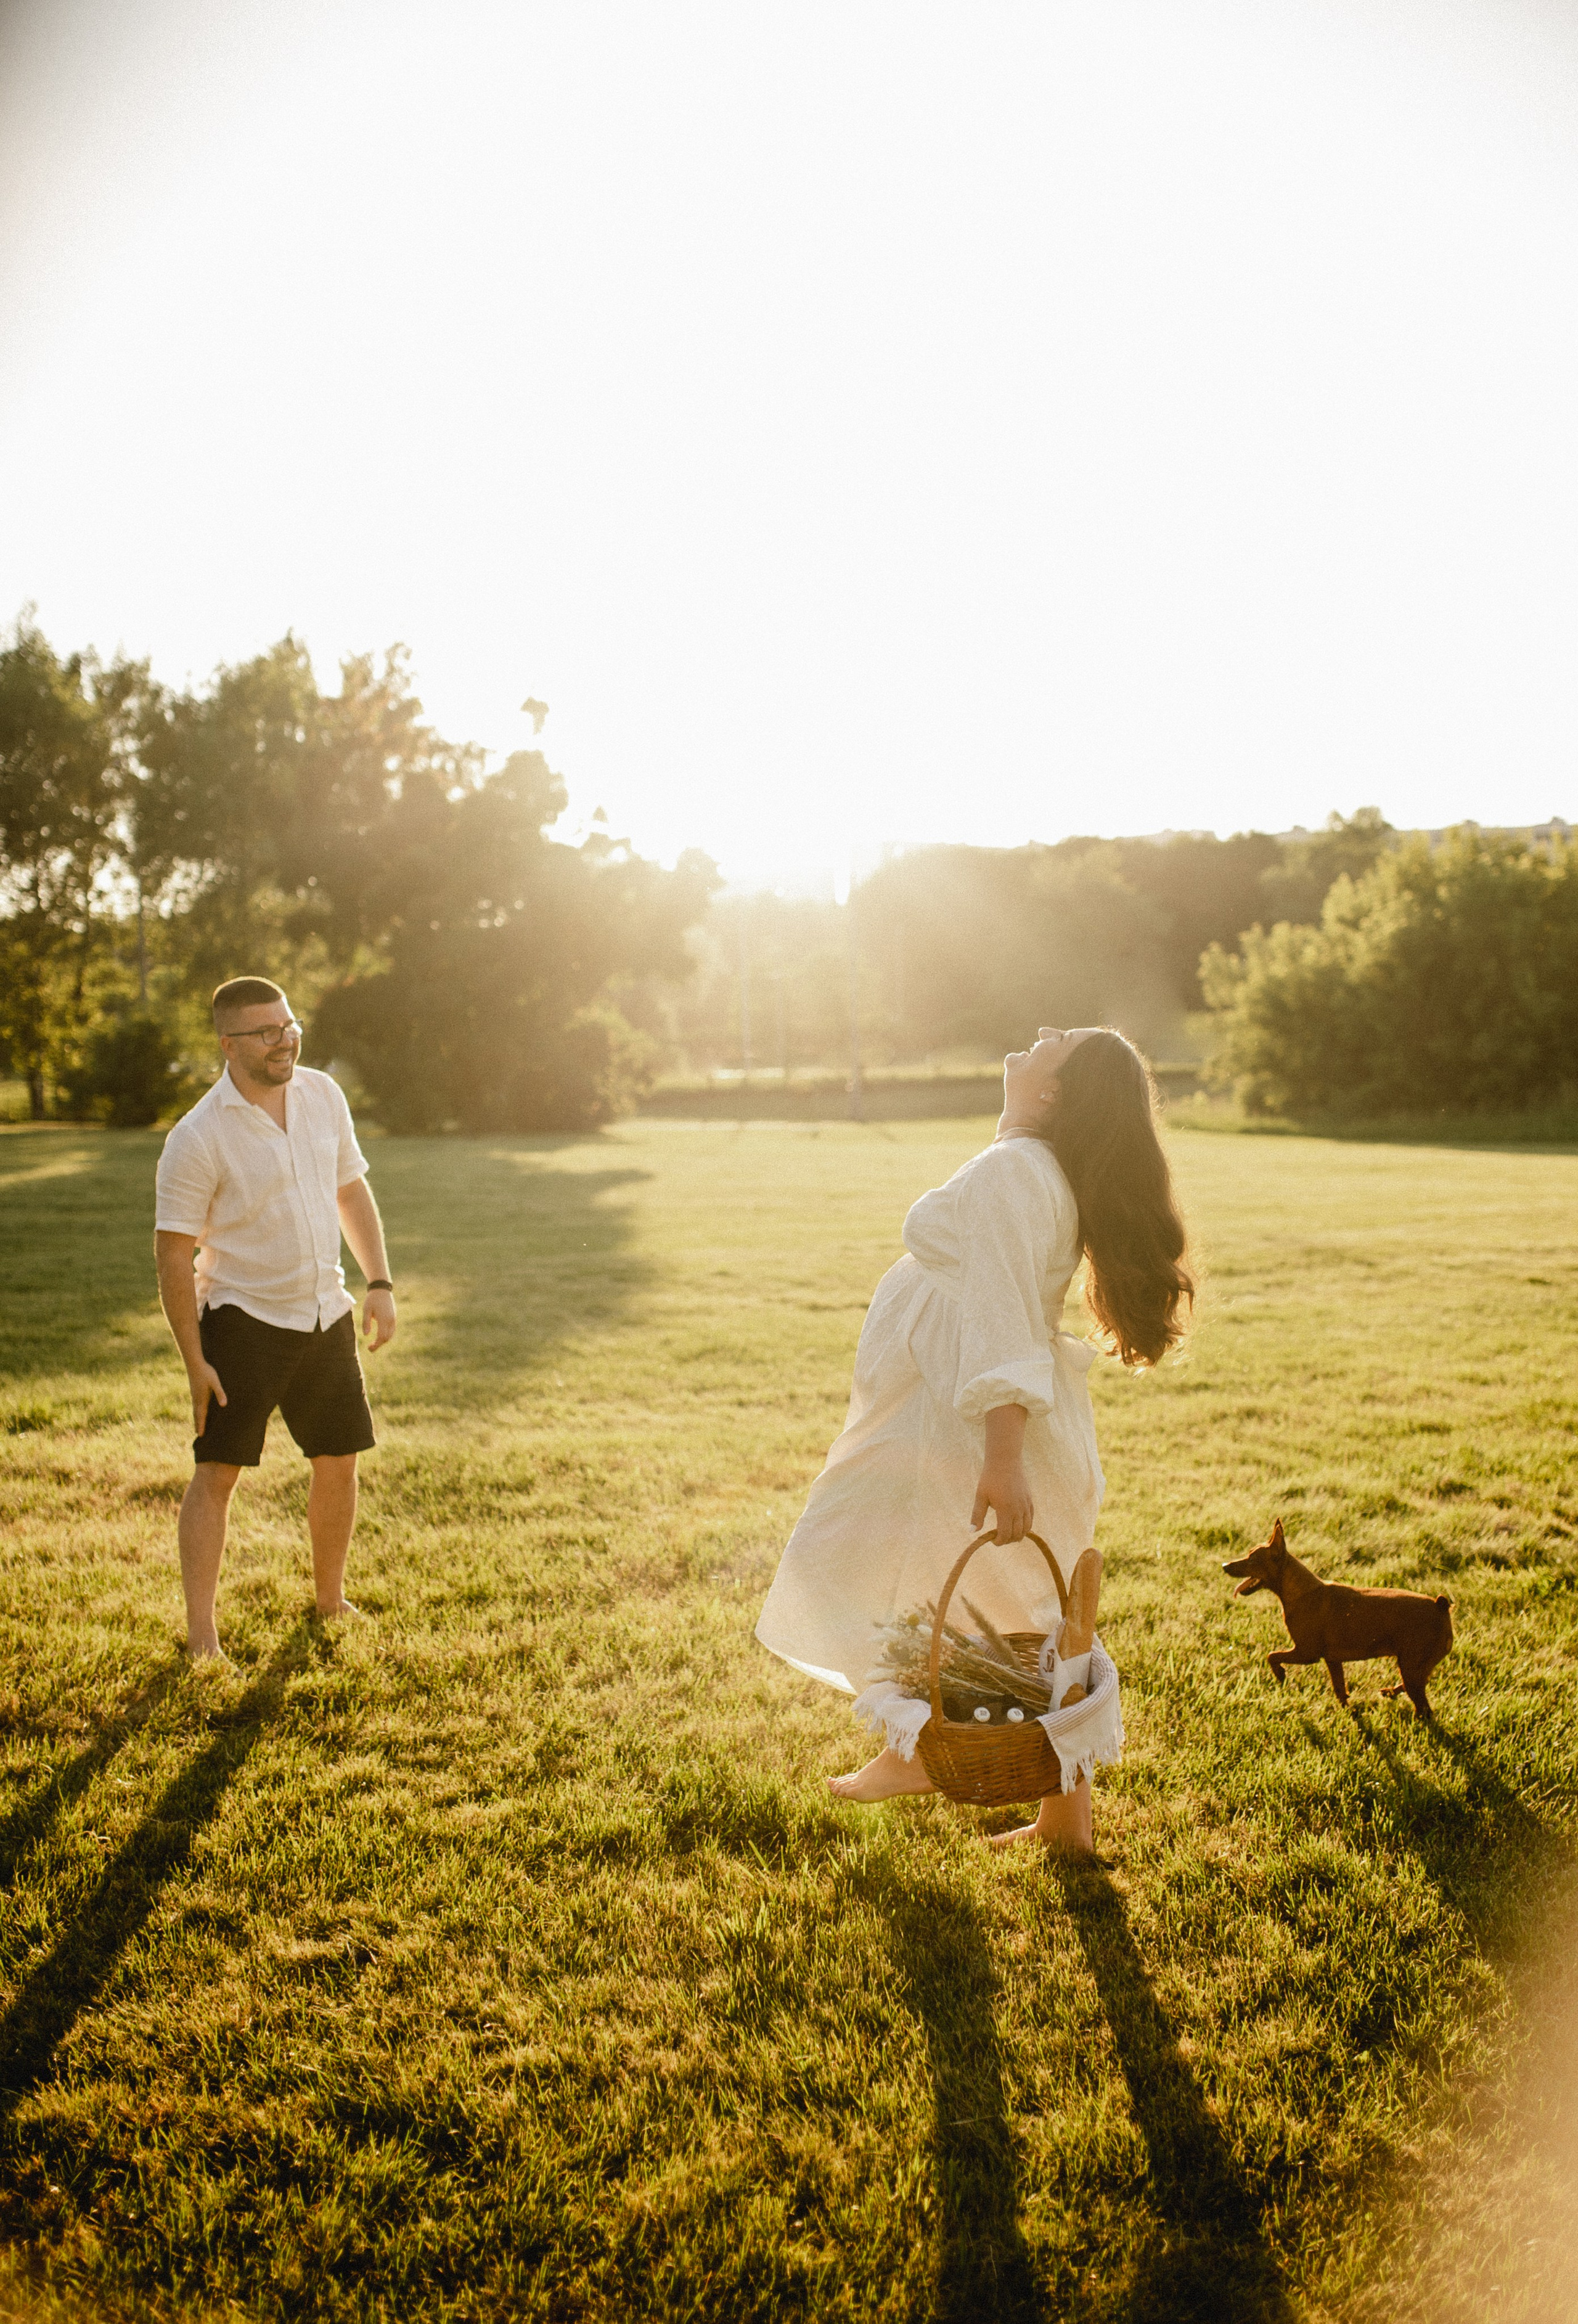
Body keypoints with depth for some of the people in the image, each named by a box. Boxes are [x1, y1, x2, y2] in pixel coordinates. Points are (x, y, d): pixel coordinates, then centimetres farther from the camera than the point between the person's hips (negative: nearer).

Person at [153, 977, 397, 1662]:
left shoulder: (323, 1095, 0)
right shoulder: (197, 1137, -17)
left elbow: (351, 1190, 13)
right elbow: (173, 1253, -13)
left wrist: (379, 1283, 5)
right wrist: (195, 1362, -14)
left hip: (326, 1316, 5)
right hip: (243, 1320, -5)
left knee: (339, 1463, 11)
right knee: (217, 1471, -5)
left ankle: (331, 1601, 29)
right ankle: (201, 1633, 4)